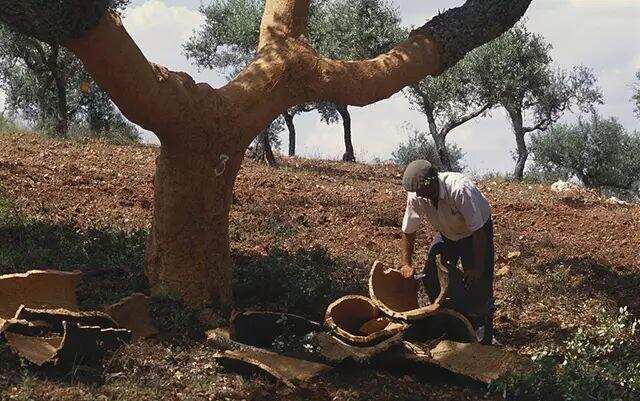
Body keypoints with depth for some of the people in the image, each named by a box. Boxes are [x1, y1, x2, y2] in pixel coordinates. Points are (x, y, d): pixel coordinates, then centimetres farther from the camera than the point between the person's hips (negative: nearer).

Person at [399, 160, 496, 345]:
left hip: (476, 231, -5)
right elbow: (408, 231, -5)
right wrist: (406, 264, -8)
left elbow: (478, 232, -33)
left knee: (479, 283, -10)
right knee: (431, 277, -2)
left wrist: (478, 267, -28)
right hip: (447, 234, 5)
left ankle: (484, 339, 5)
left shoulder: (460, 190, -40)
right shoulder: (416, 196, -22)